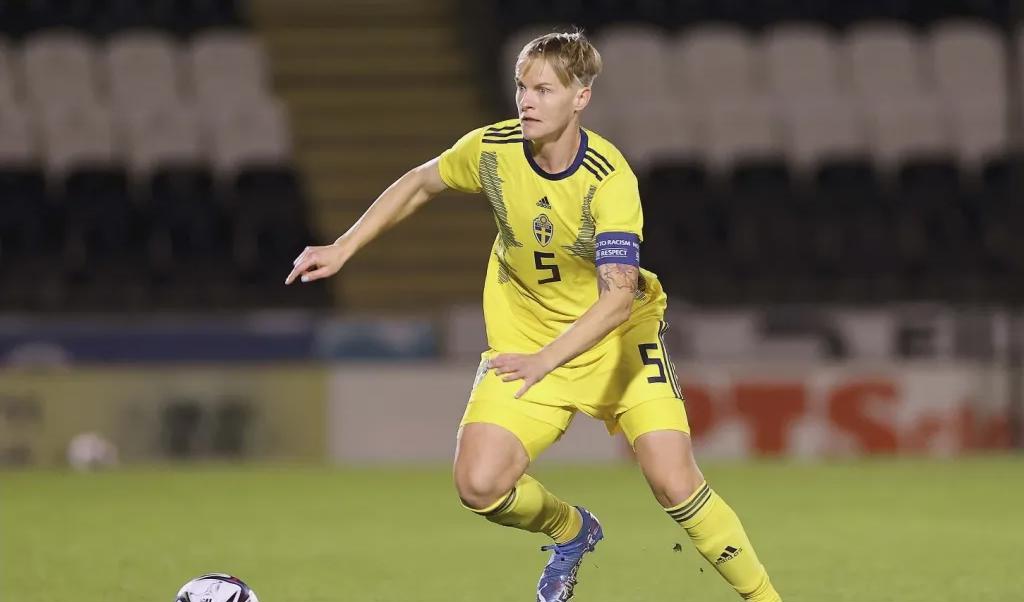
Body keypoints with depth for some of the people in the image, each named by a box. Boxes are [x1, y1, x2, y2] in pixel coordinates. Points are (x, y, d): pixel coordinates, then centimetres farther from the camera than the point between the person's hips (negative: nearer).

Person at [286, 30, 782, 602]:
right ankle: (573, 531, 18)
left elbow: (618, 297, -35)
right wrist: (343, 249, 5)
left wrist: (544, 361, -47)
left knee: (675, 483, -18)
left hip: (618, 338, -3)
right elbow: (419, 184, 8)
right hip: (524, 337, 4)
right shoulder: (491, 148, -13)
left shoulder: (609, 179, -27)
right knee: (480, 486, -15)